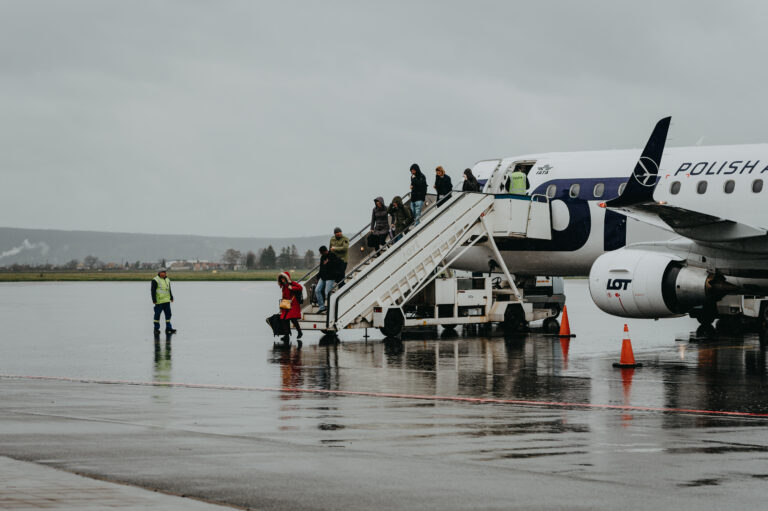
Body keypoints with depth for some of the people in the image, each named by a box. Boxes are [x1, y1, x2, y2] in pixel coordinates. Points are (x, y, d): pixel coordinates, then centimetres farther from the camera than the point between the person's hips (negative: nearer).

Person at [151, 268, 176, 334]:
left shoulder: (167, 280, 15)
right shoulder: (155, 280, -7)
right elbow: (153, 290, -10)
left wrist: (171, 297, 19)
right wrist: (154, 299, -16)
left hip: (167, 301, 7)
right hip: (159, 300, -7)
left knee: (168, 314, 3)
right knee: (157, 314, 0)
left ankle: (168, 328, 7)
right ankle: (156, 329, 8)